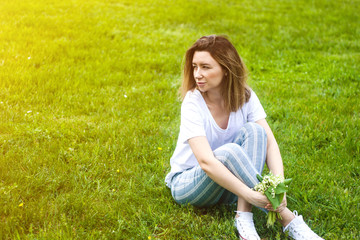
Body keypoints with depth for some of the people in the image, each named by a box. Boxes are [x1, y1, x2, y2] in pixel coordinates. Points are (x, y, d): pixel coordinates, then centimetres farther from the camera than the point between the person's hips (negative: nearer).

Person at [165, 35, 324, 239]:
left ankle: (244, 216, -32)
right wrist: (250, 195, -41)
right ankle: (286, 218, -32)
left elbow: (270, 142, -17)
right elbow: (205, 162, -33)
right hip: (187, 182, -4)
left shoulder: (245, 96, -9)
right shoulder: (193, 102, -22)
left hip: (228, 185, 4)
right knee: (228, 152, -35)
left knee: (253, 130, -23)